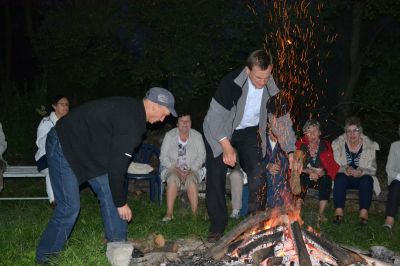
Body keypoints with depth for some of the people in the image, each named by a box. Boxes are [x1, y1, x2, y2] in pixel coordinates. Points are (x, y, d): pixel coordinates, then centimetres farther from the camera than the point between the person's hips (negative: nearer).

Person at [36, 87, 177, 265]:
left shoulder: (131, 109, 4)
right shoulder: (130, 123, -28)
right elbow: (117, 166, -25)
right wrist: (121, 203, -13)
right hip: (63, 148, -10)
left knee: (108, 191, 6)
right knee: (69, 207, -9)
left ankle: (118, 244, 13)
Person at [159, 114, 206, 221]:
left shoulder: (197, 136, 6)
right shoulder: (169, 135, 4)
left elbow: (201, 156, 1)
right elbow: (163, 156, 0)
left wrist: (191, 170, -14)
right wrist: (175, 169, -14)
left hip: (192, 170, 0)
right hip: (172, 169, 0)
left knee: (191, 180, -33)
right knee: (173, 178, -34)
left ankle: (195, 213, -31)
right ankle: (169, 213, -32)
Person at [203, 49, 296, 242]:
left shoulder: (271, 88, -18)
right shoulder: (232, 83, -31)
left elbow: (282, 118, -12)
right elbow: (216, 116, -25)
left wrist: (291, 151, -19)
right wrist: (226, 146, -28)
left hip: (248, 131, 3)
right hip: (220, 132, -3)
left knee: (257, 174, -8)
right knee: (216, 177, -6)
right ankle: (217, 226, 5)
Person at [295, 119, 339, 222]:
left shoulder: (326, 145, 6)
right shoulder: (300, 144, 3)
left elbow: (332, 167, 2)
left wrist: (321, 173, -18)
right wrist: (309, 171, -20)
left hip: (321, 177, 1)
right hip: (305, 176, -1)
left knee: (327, 180, -32)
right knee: (301, 178, -34)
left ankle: (321, 213, -32)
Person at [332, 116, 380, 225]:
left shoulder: (370, 145, -5)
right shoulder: (338, 143, -5)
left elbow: (372, 169, -6)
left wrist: (361, 172, -27)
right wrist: (345, 169, -27)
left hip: (363, 178, 0)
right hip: (345, 178, 0)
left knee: (367, 180, -31)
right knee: (339, 178, -31)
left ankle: (364, 212, -32)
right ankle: (338, 211, -34)